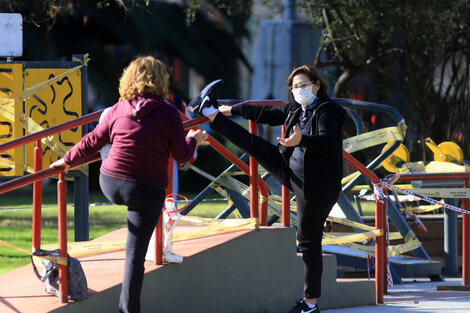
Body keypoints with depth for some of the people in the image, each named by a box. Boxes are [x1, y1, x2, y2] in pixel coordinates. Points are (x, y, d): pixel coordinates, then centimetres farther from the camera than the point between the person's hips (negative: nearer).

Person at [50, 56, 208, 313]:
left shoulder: (118, 111, 0)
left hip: (111, 185, 2)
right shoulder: (169, 114, -7)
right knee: (135, 253, 3)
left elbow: (92, 142, 8)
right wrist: (192, 140, 18)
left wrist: (68, 161, 24)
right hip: (148, 192, -2)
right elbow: (181, 156, -3)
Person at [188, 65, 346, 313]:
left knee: (309, 243, -3)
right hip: (293, 174, 8)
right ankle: (209, 112, 25)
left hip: (316, 187, -8)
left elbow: (325, 141, -32)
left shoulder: (327, 111, -15)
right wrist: (233, 110, 29)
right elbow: (267, 115, 24)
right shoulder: (296, 109, 11)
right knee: (257, 146, 11)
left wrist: (301, 140, -51)